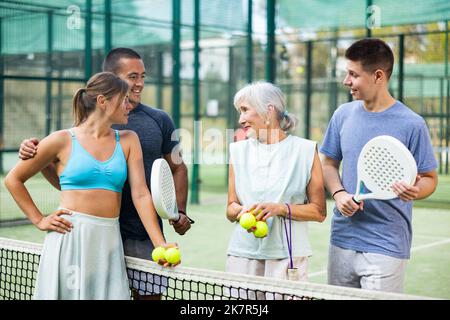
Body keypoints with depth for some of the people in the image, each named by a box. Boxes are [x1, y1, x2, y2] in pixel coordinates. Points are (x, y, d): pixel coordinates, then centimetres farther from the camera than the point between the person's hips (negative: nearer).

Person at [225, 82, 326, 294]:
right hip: (243, 255, 2)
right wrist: (241, 211, -10)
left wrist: (280, 208, -14)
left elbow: (319, 211, 0)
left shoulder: (305, 151, 0)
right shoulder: (239, 151, 10)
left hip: (288, 257, -2)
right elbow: (231, 208, 12)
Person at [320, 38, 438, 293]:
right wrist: (339, 194, -5)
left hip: (386, 247, -4)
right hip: (342, 241, 5)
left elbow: (430, 178, -2)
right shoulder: (343, 115, 5)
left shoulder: (411, 124, -9)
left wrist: (415, 190, -25)